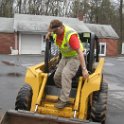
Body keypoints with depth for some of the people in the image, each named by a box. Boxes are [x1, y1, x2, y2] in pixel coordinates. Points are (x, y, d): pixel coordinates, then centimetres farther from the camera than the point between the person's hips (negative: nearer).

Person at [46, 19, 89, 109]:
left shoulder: (71, 35, -32)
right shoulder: (55, 32, -8)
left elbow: (80, 52, -36)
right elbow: (50, 29, 22)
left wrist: (84, 69, -40)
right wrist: (48, 34, 0)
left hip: (75, 57, -8)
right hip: (65, 57, 8)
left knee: (65, 74, -29)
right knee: (57, 77, 1)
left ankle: (64, 100, -24)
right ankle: (66, 93, 21)